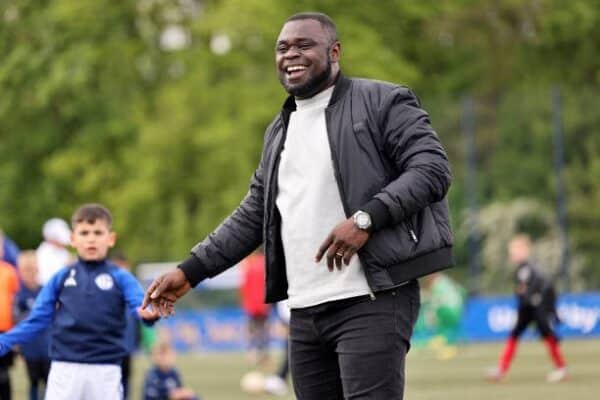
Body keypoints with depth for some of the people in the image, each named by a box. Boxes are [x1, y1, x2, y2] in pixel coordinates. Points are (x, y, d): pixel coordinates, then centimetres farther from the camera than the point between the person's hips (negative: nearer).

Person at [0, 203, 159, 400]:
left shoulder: (120, 278, 1)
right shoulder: (61, 278, 7)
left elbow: (141, 306, -14)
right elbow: (36, 320, 6)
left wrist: (150, 313, -39)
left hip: (106, 370, -1)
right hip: (65, 368, 1)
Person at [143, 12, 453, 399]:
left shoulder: (383, 102, 0)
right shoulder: (279, 130, 21)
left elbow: (433, 168, -10)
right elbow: (252, 215, 23)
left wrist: (365, 219, -22)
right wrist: (190, 271, 13)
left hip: (372, 302, -7)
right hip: (306, 310, 7)